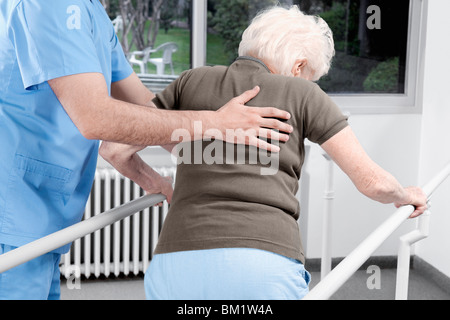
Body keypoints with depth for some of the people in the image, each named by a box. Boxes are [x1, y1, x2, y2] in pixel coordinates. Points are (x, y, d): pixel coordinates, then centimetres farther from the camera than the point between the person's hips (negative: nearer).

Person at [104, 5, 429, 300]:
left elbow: (116, 148, 20)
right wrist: (405, 196, 35)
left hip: (175, 267, 3)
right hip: (265, 270, -3)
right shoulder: (300, 94, 13)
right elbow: (373, 181, 13)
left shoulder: (193, 81, 19)